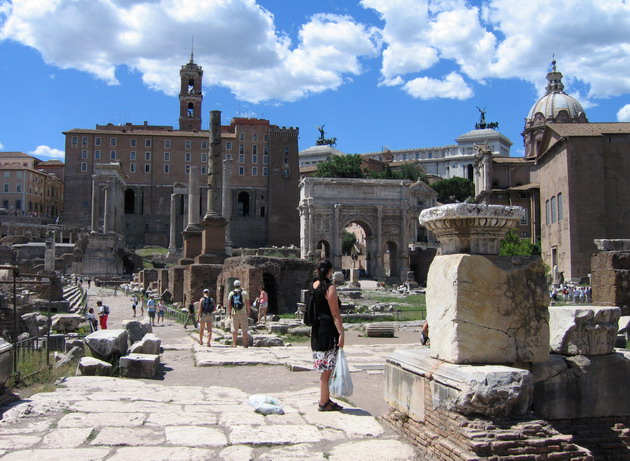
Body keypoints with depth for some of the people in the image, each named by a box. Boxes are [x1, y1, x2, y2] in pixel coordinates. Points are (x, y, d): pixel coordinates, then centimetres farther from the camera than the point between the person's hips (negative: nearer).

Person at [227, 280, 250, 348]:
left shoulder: (231, 293, 4)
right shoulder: (244, 293, 0)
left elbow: (229, 305, 2)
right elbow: (248, 304, -2)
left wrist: (229, 313, 10)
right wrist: (248, 313, 6)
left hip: (234, 313, 2)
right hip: (243, 313, -2)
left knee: (234, 330, 6)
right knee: (244, 330, 3)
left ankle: (234, 344, 6)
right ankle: (245, 344, 2)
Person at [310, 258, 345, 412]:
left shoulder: (314, 286, 9)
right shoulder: (330, 287, -13)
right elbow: (335, 314, -16)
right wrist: (341, 333, -14)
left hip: (316, 329, 8)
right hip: (328, 330, -8)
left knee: (324, 369, 16)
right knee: (327, 369, -1)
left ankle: (325, 399, 24)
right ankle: (324, 403, 6)